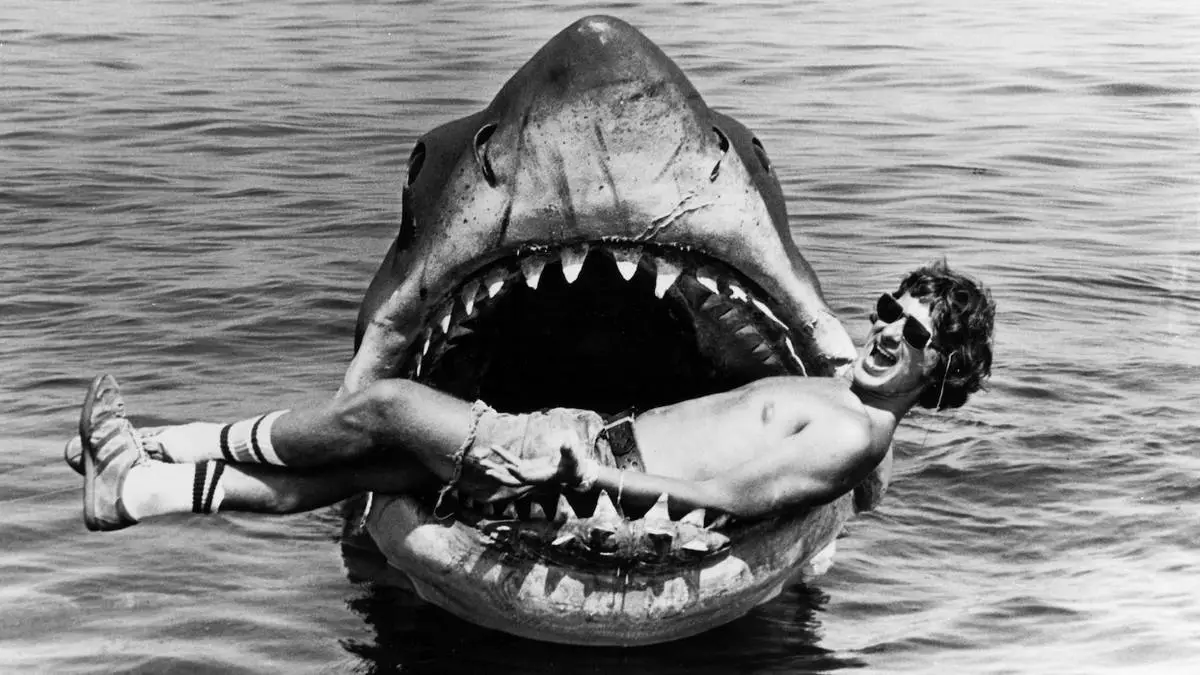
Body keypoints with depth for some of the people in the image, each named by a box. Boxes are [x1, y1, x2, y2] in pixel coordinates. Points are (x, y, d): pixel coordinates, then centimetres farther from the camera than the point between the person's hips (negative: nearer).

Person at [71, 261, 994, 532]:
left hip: (599, 473, -8)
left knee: (384, 404, -7)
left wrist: (579, 465, -20)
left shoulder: (858, 436, -15)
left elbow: (730, 494, -24)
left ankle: (149, 451, 13)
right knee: (354, 474, 6)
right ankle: (131, 487, 14)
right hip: (596, 441, 8)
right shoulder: (841, 395, 15)